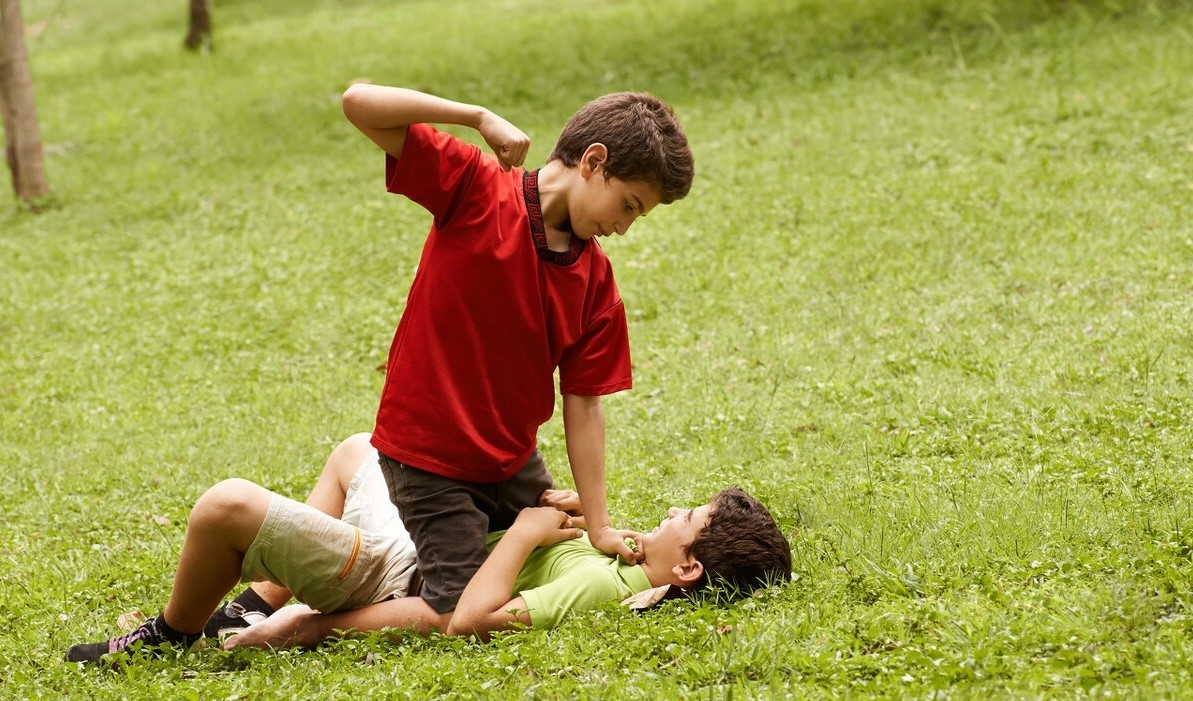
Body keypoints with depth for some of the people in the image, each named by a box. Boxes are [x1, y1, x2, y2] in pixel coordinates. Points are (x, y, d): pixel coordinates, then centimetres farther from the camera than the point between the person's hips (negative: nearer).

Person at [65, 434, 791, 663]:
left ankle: (171, 636, 9)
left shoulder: (605, 587, -32)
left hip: (390, 574, -10)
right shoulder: (625, 561, -5)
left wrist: (527, 530, -28)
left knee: (229, 504, -22)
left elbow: (468, 618, -38)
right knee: (358, 448, 33)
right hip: (424, 543, 10)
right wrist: (579, 514, -7)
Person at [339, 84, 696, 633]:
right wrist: (480, 117, -26)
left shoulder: (596, 281, -1)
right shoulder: (475, 186, -14)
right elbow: (359, 103, -21)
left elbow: (583, 403, -1)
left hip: (514, 459, 7)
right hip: (429, 458, -7)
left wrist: (599, 526, -5)